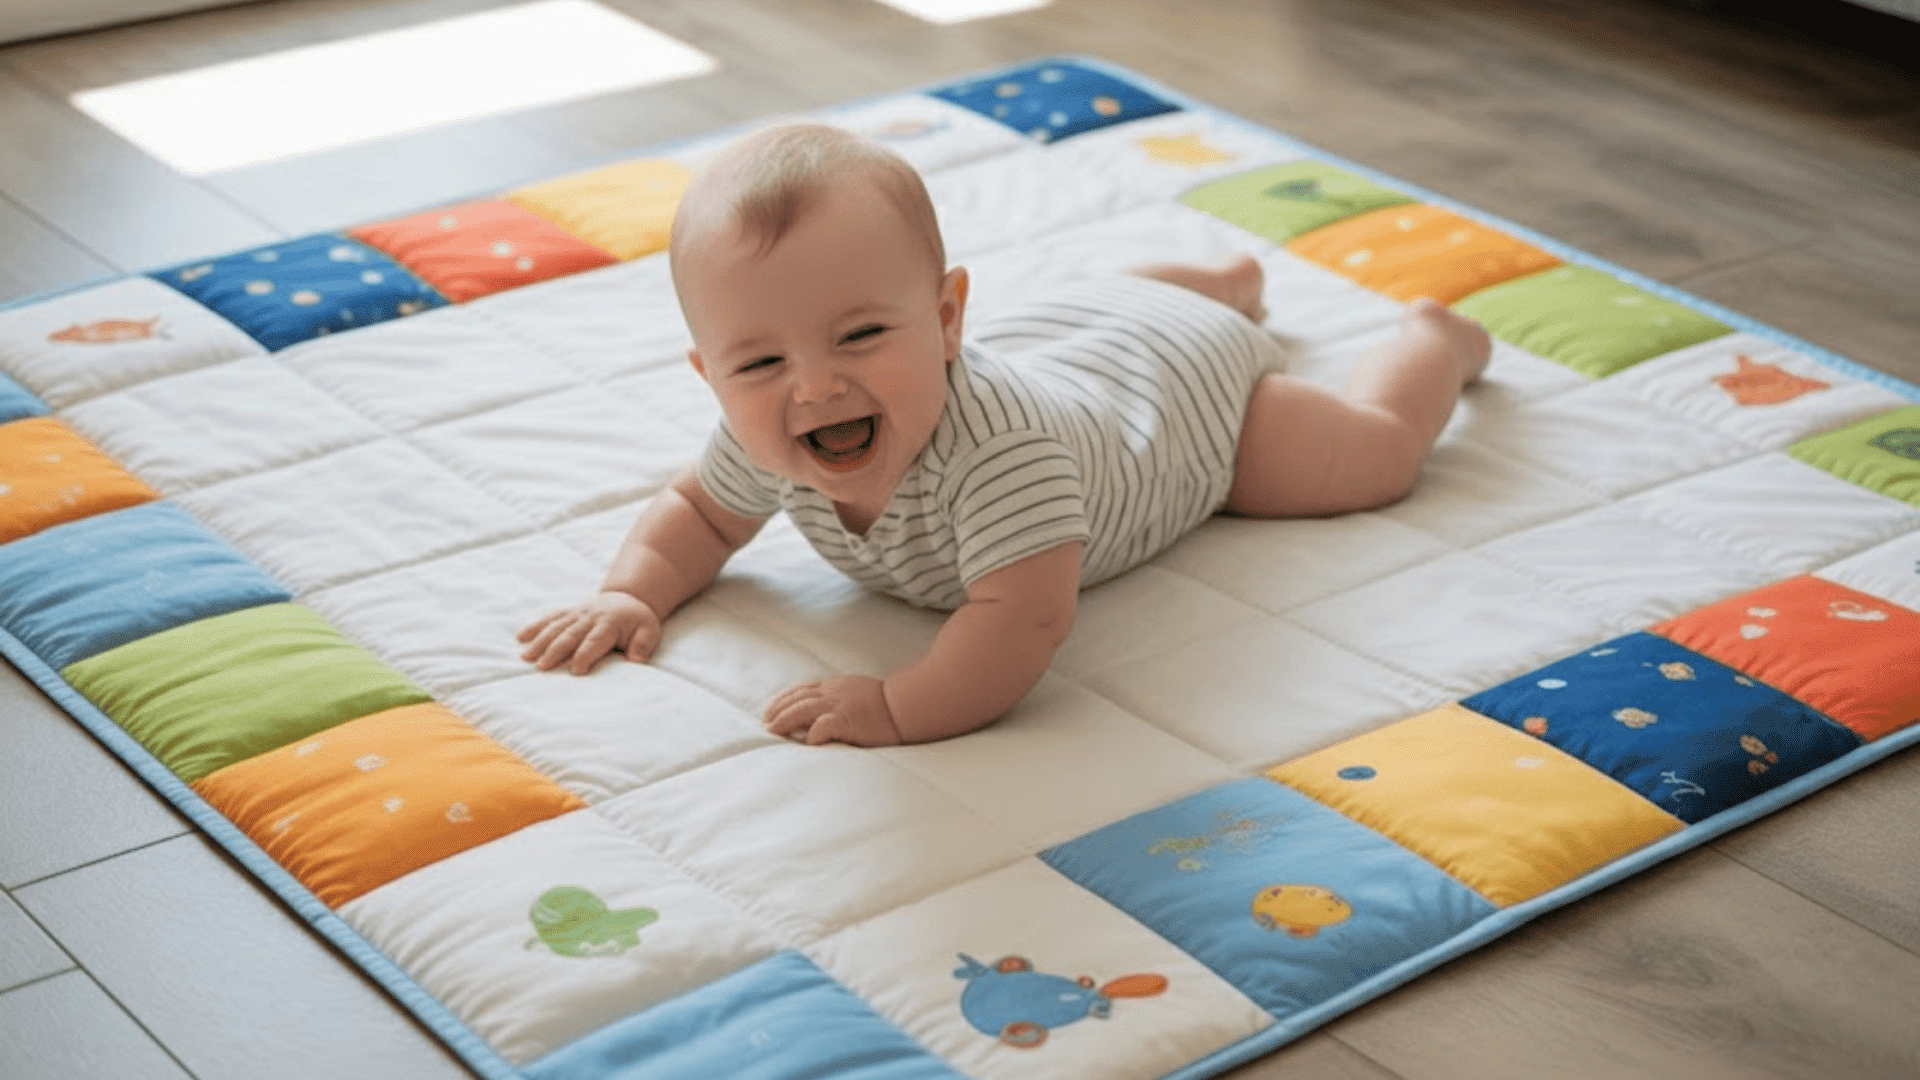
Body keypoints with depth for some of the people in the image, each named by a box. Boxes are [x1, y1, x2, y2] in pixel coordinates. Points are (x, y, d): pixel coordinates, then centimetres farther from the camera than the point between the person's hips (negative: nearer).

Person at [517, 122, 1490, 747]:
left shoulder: (997, 443, -53)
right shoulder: (765, 440, -33)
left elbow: (1025, 620, -58)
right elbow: (699, 512, -13)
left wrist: (898, 708, -61)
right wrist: (633, 592, -31)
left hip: (1184, 381, -6)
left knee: (1378, 452, 18)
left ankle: (1432, 335, 46)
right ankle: (1232, 283, 66)